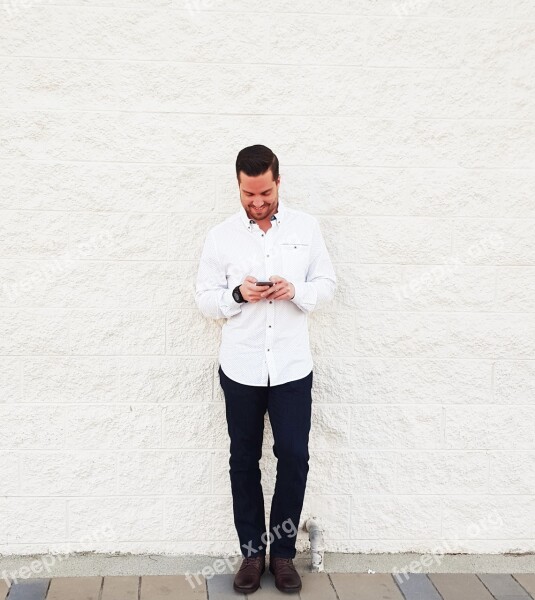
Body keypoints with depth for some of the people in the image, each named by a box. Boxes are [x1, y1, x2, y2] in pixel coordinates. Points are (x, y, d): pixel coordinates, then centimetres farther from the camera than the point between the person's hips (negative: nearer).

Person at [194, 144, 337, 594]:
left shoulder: (307, 227, 1)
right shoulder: (221, 236, 0)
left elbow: (327, 284, 5)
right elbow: (204, 299, 2)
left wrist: (296, 291, -16)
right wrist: (237, 295, -18)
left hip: (292, 367, 0)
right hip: (241, 369, 0)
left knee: (294, 457, 2)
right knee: (244, 461, 8)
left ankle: (283, 550, 20)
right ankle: (253, 552, 23)